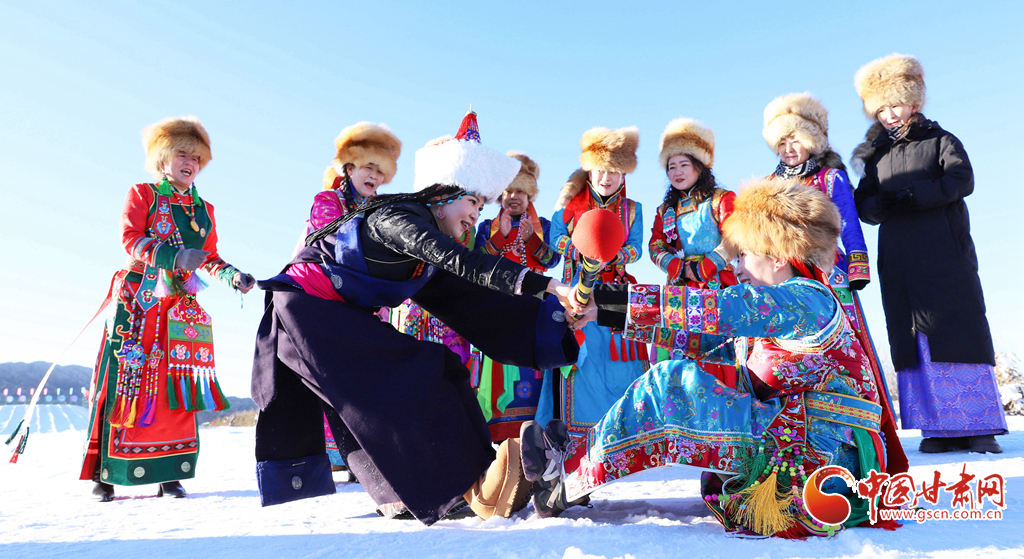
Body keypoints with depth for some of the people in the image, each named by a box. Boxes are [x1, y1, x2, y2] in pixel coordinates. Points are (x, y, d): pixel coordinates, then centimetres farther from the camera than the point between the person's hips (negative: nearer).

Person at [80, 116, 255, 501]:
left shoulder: (204, 210, 18)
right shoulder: (142, 194, 6)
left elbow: (209, 257, 14)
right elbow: (130, 238, -8)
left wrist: (231, 276, -7)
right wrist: (173, 256, -25)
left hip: (181, 304, 3)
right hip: (138, 298, -3)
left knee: (177, 382, -2)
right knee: (126, 377, -4)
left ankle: (169, 474, 3)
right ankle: (105, 473, 6)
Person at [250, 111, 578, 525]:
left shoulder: (427, 259, 10)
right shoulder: (397, 217, -18)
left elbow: (471, 303, 6)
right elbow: (458, 261, -35)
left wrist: (553, 317, 0)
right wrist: (544, 284, -41)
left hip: (338, 320, 10)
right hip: (306, 307, -10)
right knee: (400, 380, -23)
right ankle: (476, 488, -28)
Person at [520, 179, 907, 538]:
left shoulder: (805, 299, -13)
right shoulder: (777, 309, 17)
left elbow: (712, 311, -24)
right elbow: (706, 344, 16)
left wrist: (607, 299, -23)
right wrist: (604, 313, 10)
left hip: (817, 455, -10)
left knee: (674, 385, -17)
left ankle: (572, 476, -6)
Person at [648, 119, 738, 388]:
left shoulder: (721, 199, 4)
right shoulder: (666, 210, 19)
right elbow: (656, 246, 8)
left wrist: (703, 268, -13)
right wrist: (682, 268, -8)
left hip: (718, 287, -4)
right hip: (679, 289, 4)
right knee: (676, 351, -2)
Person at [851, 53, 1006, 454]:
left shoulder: (940, 140, 12)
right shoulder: (876, 156, 21)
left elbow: (961, 180, -7)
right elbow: (864, 205, 10)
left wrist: (907, 197, -14)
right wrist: (882, 206, -12)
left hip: (946, 256, -3)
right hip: (899, 266, 3)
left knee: (960, 332, -6)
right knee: (913, 342, -1)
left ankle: (979, 426, 0)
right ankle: (940, 428, 4)